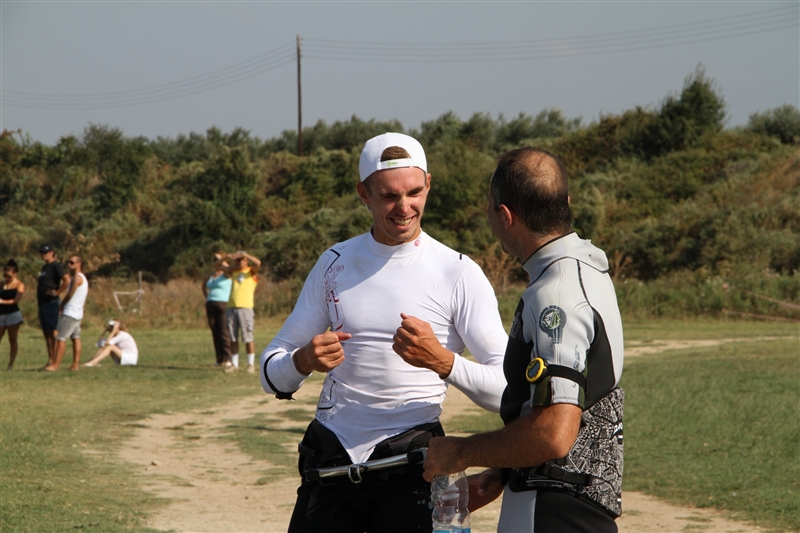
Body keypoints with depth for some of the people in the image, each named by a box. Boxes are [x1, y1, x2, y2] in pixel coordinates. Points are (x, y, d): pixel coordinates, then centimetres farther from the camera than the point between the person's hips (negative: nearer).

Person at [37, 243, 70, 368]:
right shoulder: (44, 267, 20)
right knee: (46, 334, 9)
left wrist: (57, 292, -17)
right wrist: (38, 301, 20)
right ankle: (50, 361, 12)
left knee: (53, 333, -10)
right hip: (42, 304, 10)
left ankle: (54, 362, -12)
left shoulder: (55, 266, -9)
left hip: (52, 303, -10)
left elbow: (67, 280, -22)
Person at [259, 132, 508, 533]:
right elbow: (271, 376, 8)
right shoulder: (335, 263, 8)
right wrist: (303, 361, -15)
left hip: (411, 460, -3)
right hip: (330, 458, 3)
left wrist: (442, 361, -28)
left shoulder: (459, 274, -3)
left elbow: (507, 390, -11)